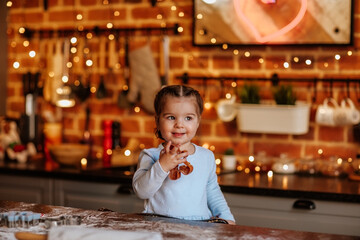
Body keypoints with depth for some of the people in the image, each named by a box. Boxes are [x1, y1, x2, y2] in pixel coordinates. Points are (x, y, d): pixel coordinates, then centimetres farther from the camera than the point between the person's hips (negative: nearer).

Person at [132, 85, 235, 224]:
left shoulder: (207, 157, 13)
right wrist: (162, 167, -21)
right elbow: (141, 191, -11)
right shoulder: (151, 156, 1)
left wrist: (226, 217, 14)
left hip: (200, 225, 5)